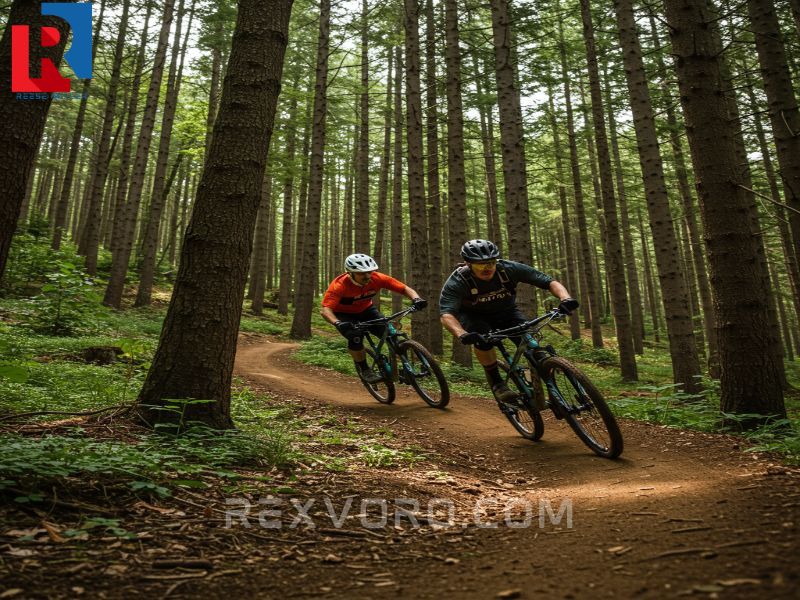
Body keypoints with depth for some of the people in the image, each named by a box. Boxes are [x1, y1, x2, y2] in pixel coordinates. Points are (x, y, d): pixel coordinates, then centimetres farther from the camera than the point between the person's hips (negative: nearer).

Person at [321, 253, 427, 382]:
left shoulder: (377, 278, -26)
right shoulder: (339, 285, -35)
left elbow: (405, 288, -22)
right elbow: (325, 310, -43)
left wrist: (416, 299, -42)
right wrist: (338, 324, -62)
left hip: (366, 309, 3)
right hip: (344, 314, -3)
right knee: (355, 337, -31)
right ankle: (363, 369, -6)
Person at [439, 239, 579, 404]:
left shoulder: (509, 269, -25)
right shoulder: (457, 281, -30)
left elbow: (550, 282, -22)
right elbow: (446, 314, -41)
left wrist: (566, 299, -42)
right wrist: (462, 334, -61)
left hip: (505, 312, 2)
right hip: (474, 317, -2)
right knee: (483, 337, -36)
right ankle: (496, 382, -15)